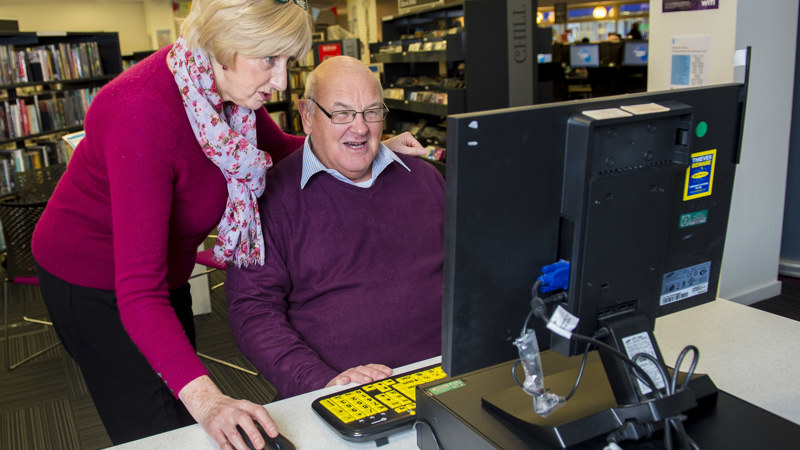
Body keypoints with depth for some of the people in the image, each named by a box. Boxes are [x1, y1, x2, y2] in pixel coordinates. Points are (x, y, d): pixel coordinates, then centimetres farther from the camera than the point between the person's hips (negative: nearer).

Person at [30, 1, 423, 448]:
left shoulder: (229, 84, -15)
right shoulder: (144, 112, -37)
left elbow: (279, 146, 8)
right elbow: (138, 291, -39)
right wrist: (205, 397, -50)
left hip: (164, 271, 7)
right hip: (93, 281, -7)